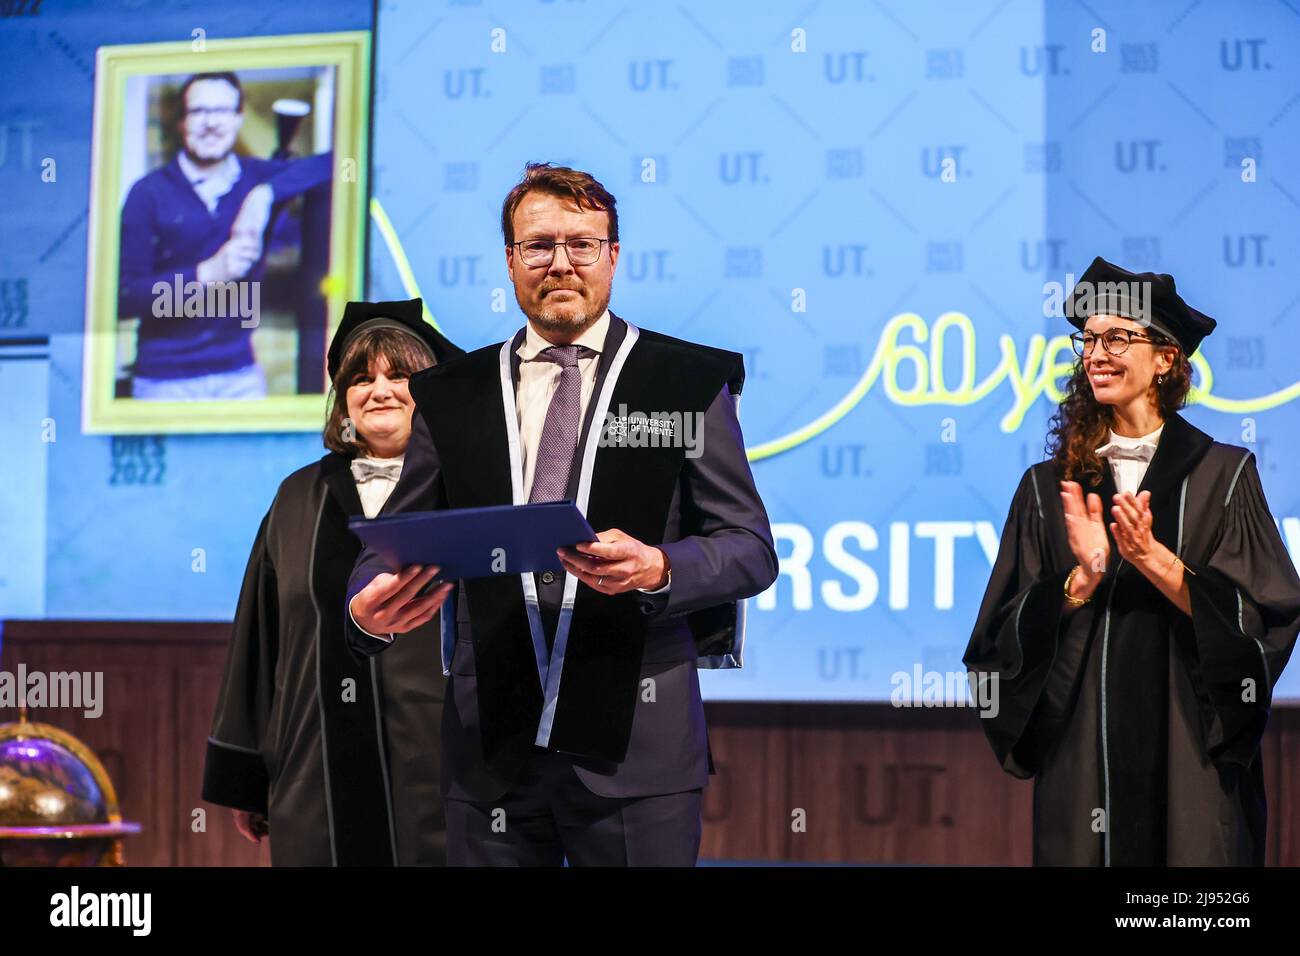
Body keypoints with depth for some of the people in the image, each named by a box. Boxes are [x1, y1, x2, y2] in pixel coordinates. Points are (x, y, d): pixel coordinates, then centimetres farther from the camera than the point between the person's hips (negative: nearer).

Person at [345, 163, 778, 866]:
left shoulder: (689, 381, 5)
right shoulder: (450, 395, 11)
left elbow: (751, 545, 2)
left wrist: (659, 570, -19)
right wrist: (369, 610, -12)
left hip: (636, 748, -2)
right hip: (491, 748, 2)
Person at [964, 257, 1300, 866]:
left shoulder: (1222, 475, 2)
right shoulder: (1049, 487, 7)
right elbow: (1005, 640, 1)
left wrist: (1154, 560, -19)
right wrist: (1083, 576, -16)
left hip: (1193, 757, -1)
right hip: (1082, 762, 1)